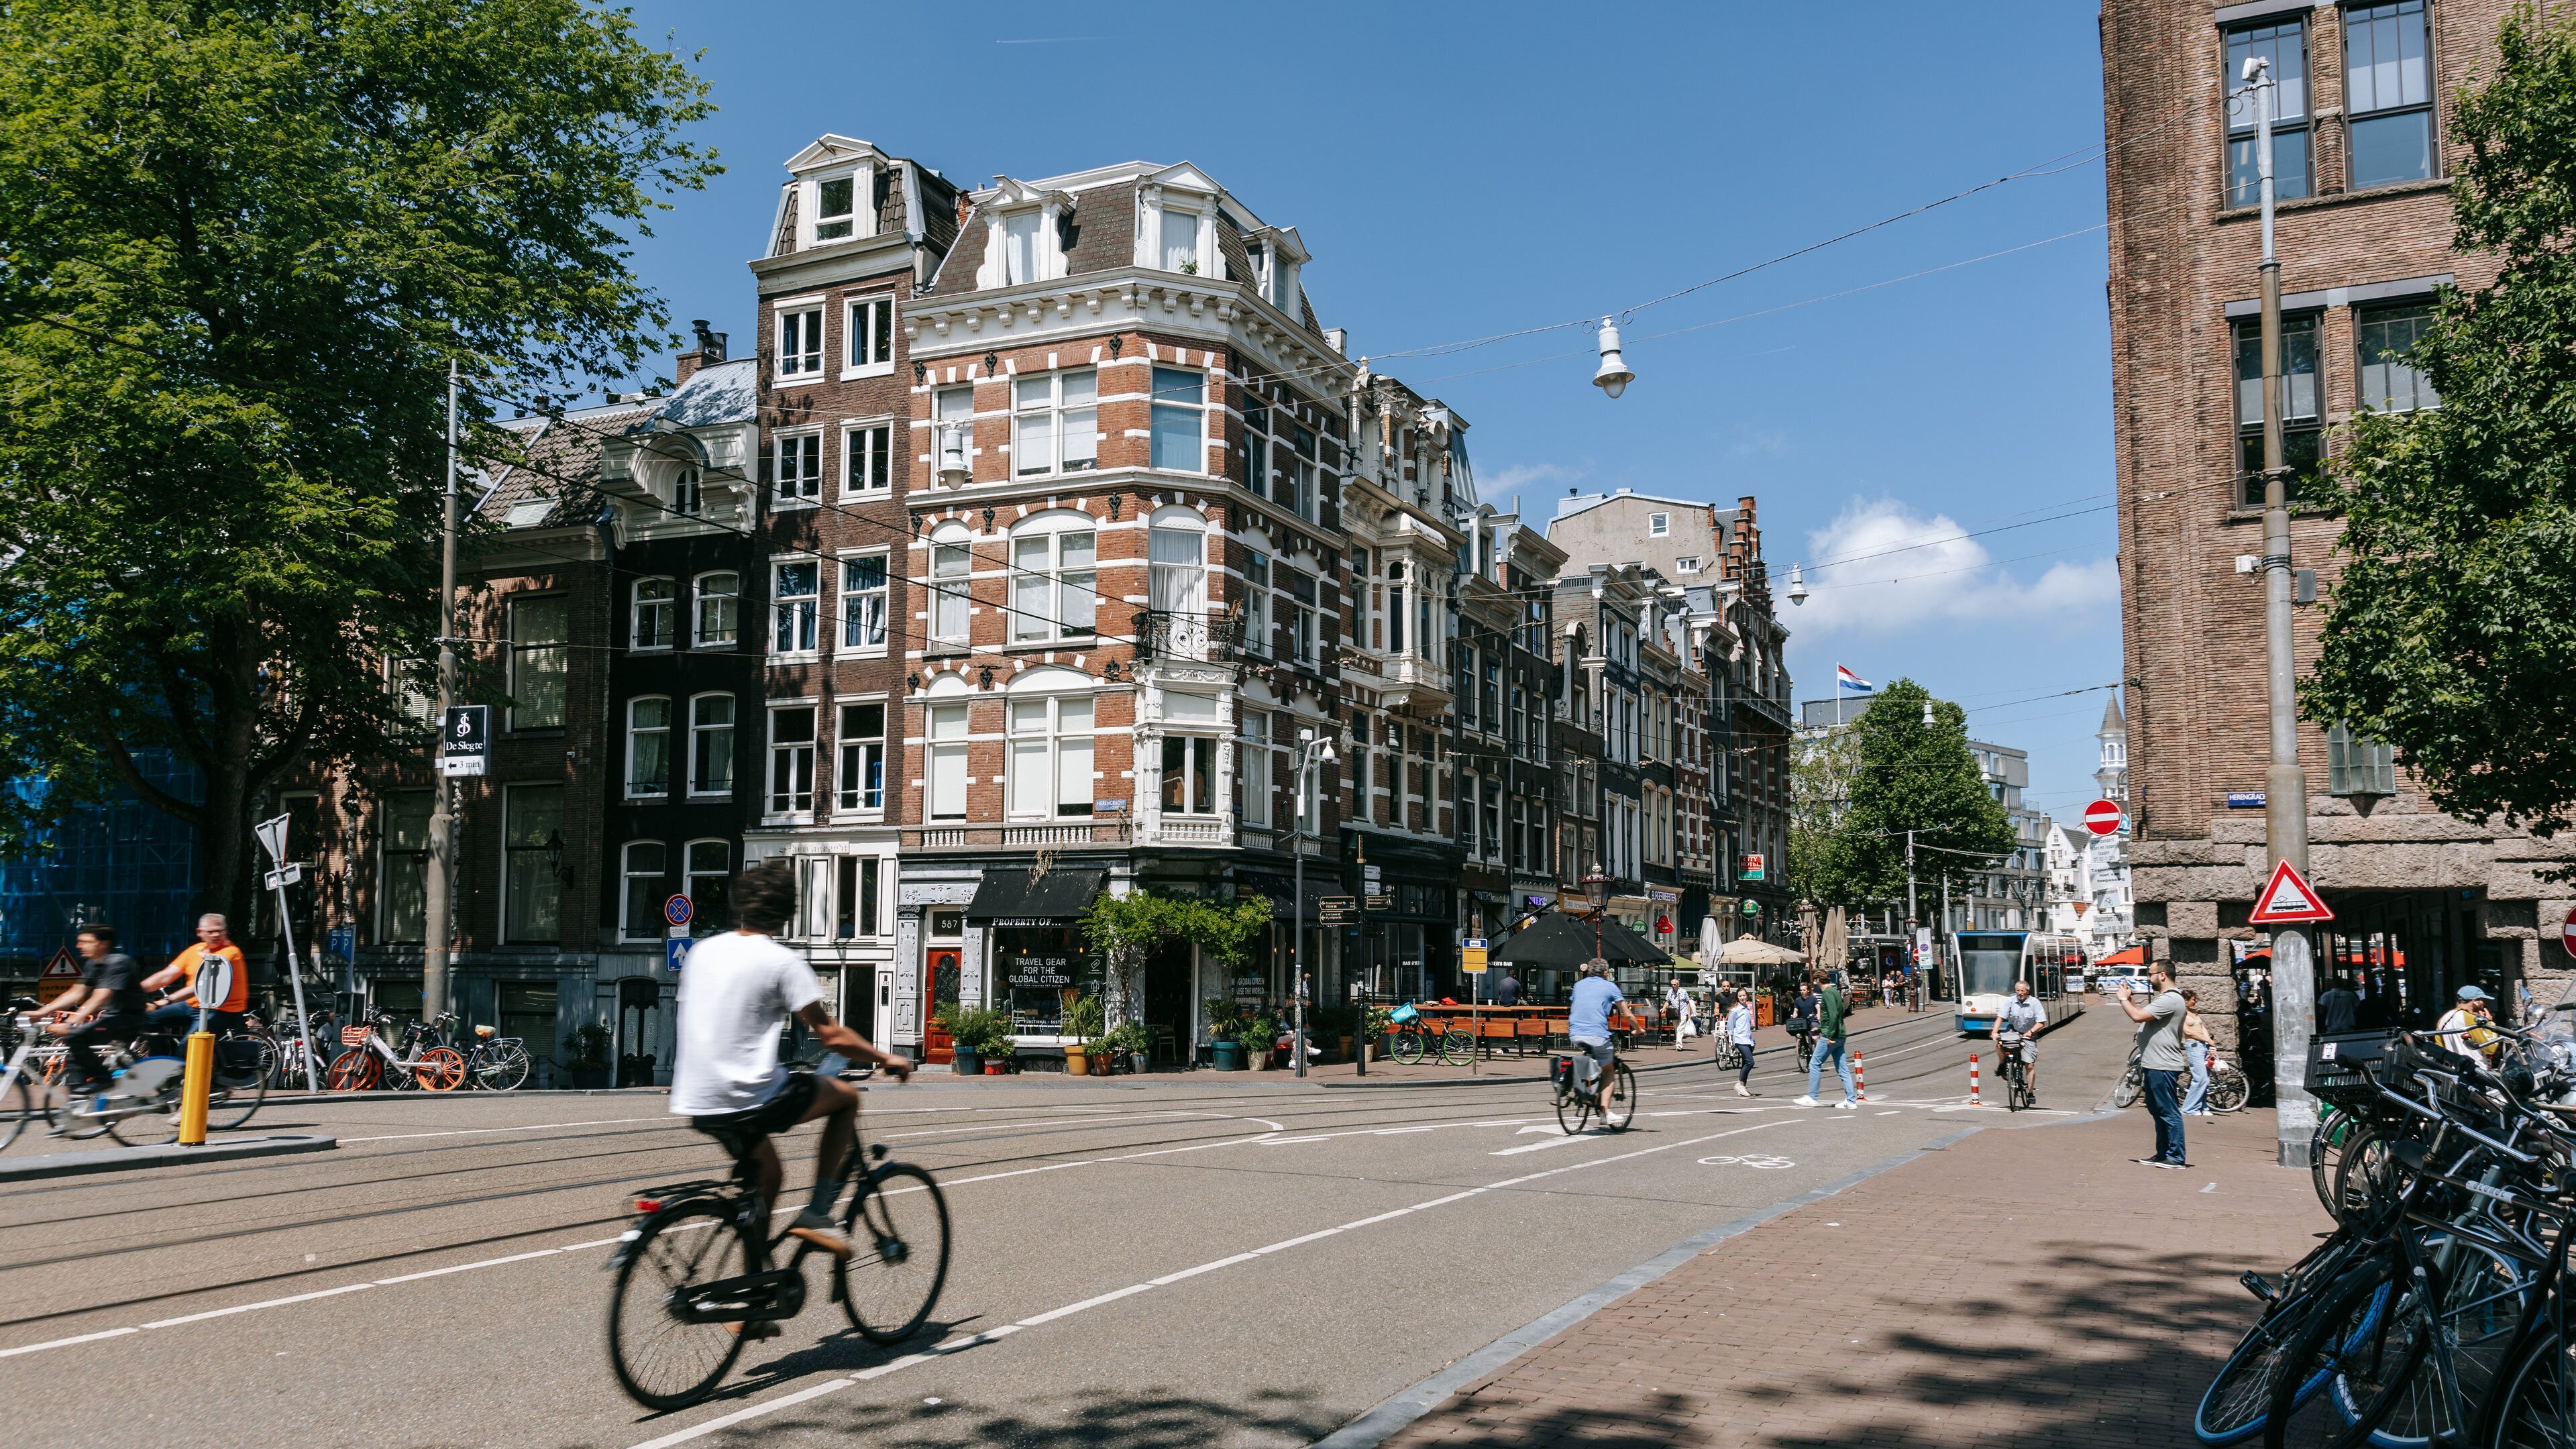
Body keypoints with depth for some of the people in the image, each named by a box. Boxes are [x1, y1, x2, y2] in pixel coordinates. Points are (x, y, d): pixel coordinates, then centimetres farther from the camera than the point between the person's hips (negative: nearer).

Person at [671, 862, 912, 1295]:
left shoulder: (703, 950, 11)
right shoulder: (782, 961, -8)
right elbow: (831, 1036, -8)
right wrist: (886, 1059, 6)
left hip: (695, 1103, 7)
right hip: (749, 1099, -7)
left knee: (767, 1174, 27)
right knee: (845, 1096, 15)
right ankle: (817, 1213, 7)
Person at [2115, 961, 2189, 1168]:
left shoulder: (2169, 1000, -18)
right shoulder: (2163, 999, 18)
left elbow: (2138, 1016, -25)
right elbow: (2144, 1014, 22)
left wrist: (2123, 999, -9)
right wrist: (2128, 999, 10)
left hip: (2163, 1067, -11)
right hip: (2155, 1065, 11)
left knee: (2169, 1112, -6)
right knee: (2158, 1111, 16)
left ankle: (2176, 1157, -3)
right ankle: (2163, 1154, 23)